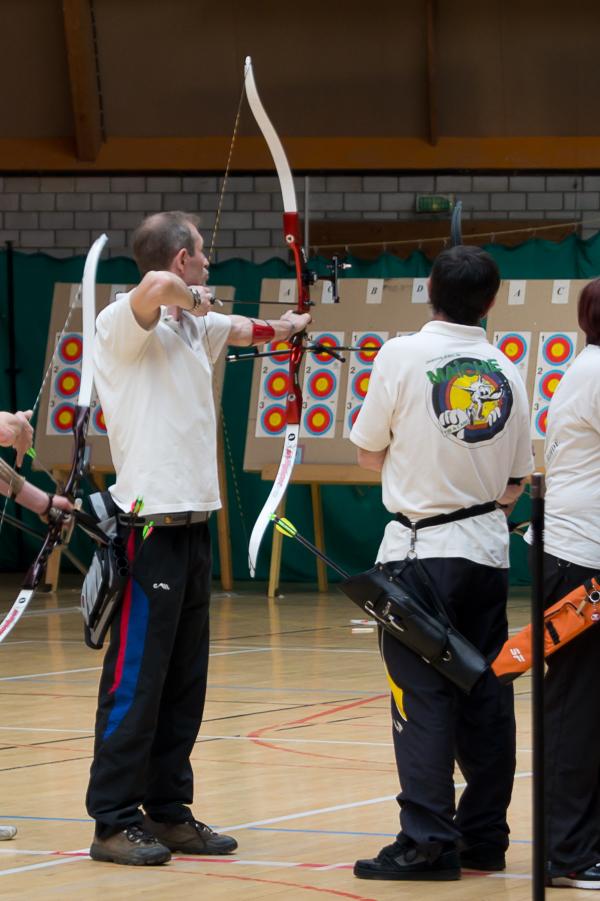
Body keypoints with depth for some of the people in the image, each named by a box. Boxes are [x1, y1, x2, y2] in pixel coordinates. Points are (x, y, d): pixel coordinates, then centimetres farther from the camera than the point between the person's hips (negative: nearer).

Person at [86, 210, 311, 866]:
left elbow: (245, 329, 38)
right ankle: (114, 824, -4)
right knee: (135, 681, -7)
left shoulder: (191, 325, 16)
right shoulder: (123, 322, -10)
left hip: (192, 526, 9)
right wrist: (187, 295, -13)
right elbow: (156, 286, -33)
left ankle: (168, 812, 17)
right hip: (148, 528, -9)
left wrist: (285, 326, 53)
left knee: (184, 682, 11)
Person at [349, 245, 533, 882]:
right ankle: (484, 836, 15)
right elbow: (516, 480, 11)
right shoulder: (505, 372, 4)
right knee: (485, 693, 10)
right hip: (487, 549, 5)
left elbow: (369, 454, -1)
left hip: (421, 548, -5)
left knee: (422, 696, -4)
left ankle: (429, 841, -8)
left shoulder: (403, 356, -9)